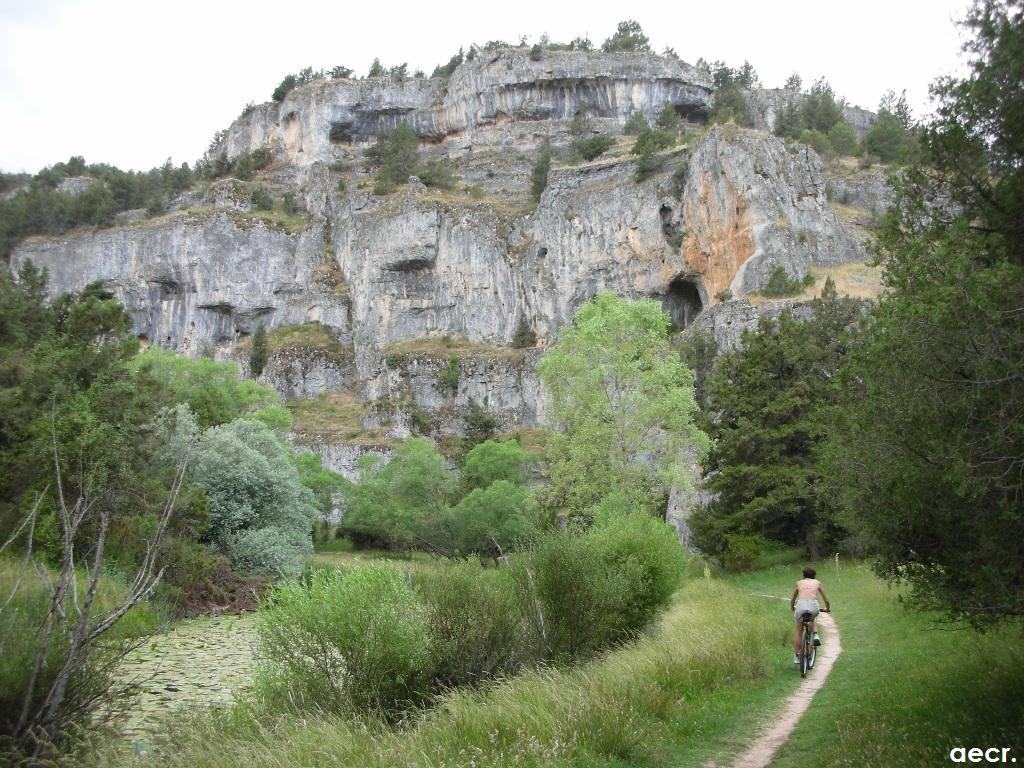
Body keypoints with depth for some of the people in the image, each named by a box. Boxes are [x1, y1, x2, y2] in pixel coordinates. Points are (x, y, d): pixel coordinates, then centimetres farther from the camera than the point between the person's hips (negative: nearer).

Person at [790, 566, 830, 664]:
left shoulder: (799, 583, 23)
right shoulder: (817, 583, 22)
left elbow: (792, 600, 31)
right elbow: (826, 600, 26)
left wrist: (792, 608, 51)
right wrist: (827, 608, 46)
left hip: (800, 606, 0)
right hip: (813, 606, 0)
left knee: (798, 632, 19)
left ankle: (796, 657, 21)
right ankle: (815, 636, 13)